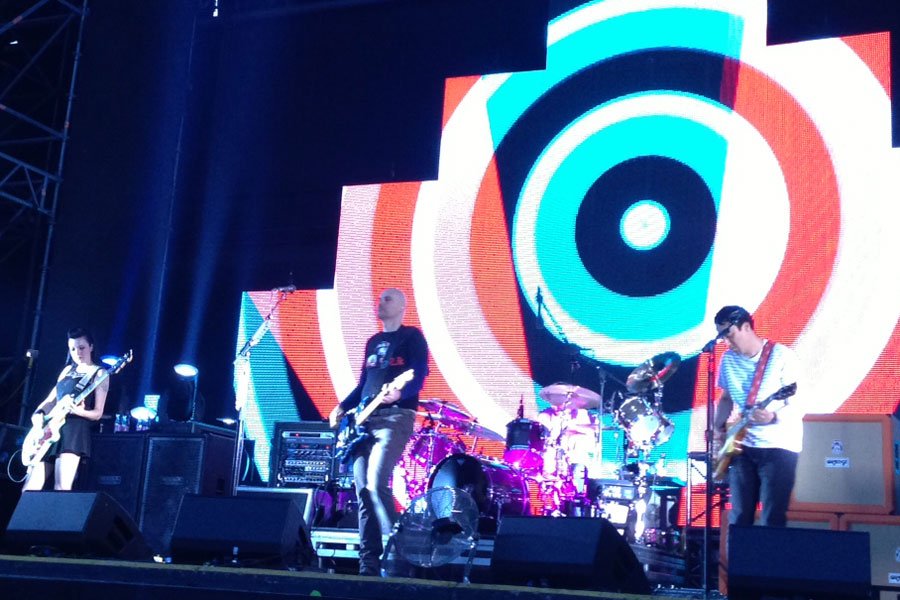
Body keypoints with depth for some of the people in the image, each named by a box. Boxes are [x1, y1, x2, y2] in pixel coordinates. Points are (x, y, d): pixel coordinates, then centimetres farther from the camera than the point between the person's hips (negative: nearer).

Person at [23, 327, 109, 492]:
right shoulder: (67, 370, 22)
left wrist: (77, 410, -21)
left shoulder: (99, 374, 4)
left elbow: (97, 413, -1)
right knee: (29, 489, 0)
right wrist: (39, 413, -1)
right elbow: (50, 399, 20)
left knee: (61, 489, -18)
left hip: (75, 430, -7)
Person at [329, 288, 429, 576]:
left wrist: (399, 393, -29)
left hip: (396, 417, -7)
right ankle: (369, 562, 2)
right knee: (363, 490, -1)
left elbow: (418, 376, -10)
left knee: (376, 484, -22)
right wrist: (342, 408, 12)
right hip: (365, 419, 7)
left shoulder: (411, 337, 1)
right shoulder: (373, 341, 23)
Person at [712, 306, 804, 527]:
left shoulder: (781, 356, -11)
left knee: (772, 520, -7)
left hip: (779, 446, -5)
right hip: (743, 446, 5)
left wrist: (773, 417, -32)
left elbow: (798, 406, -13)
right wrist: (718, 428, 4)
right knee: (739, 516, 7)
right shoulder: (729, 359, 7)